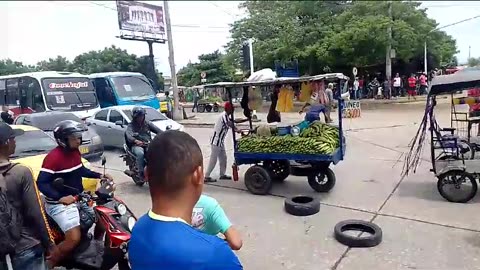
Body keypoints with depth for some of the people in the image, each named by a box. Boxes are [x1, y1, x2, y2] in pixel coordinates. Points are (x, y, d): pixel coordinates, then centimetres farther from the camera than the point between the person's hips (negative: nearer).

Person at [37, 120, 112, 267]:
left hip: (79, 198, 9)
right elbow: (41, 183, -23)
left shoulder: (76, 152, 6)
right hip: (59, 204, -9)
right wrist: (60, 198, -33)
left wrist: (100, 175, 11)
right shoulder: (53, 157, -21)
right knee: (74, 239, -21)